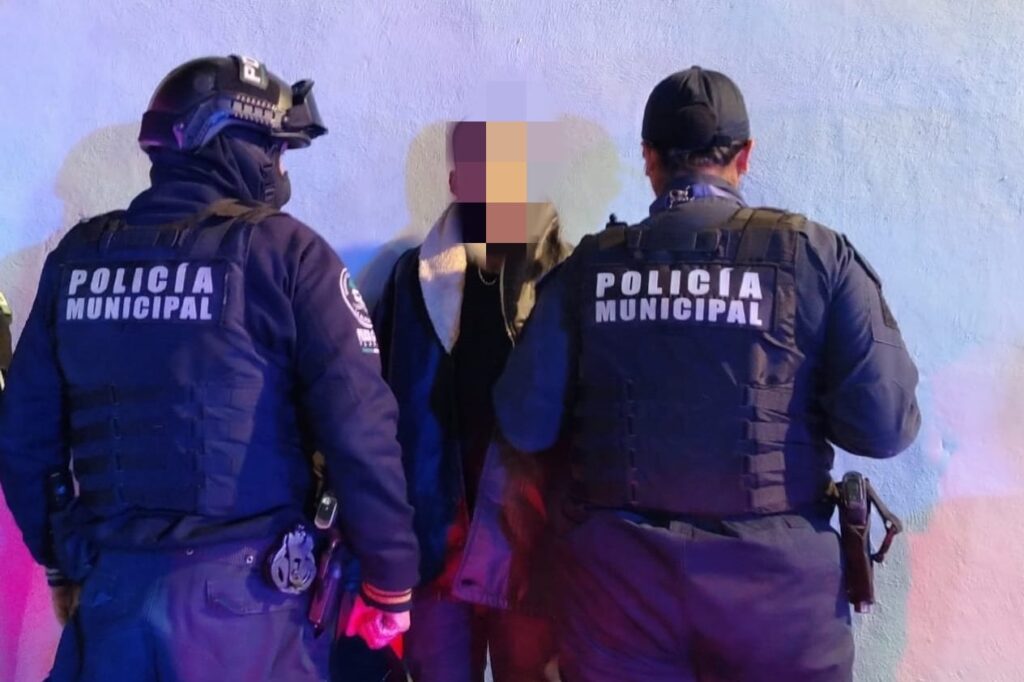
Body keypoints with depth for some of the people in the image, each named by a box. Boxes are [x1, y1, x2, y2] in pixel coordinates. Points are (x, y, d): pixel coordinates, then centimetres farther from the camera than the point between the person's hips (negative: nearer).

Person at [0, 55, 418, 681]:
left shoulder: (78, 255, 5)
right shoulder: (283, 250, -10)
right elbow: (359, 427, -16)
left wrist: (64, 557, 22)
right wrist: (391, 577, -5)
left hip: (110, 584, 4)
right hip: (242, 593, -3)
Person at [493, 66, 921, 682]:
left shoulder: (587, 265, -2)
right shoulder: (816, 254, -6)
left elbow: (525, 424, -2)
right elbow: (884, 425, -9)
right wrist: (797, 402, 10)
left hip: (617, 568, 1)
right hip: (773, 572, 0)